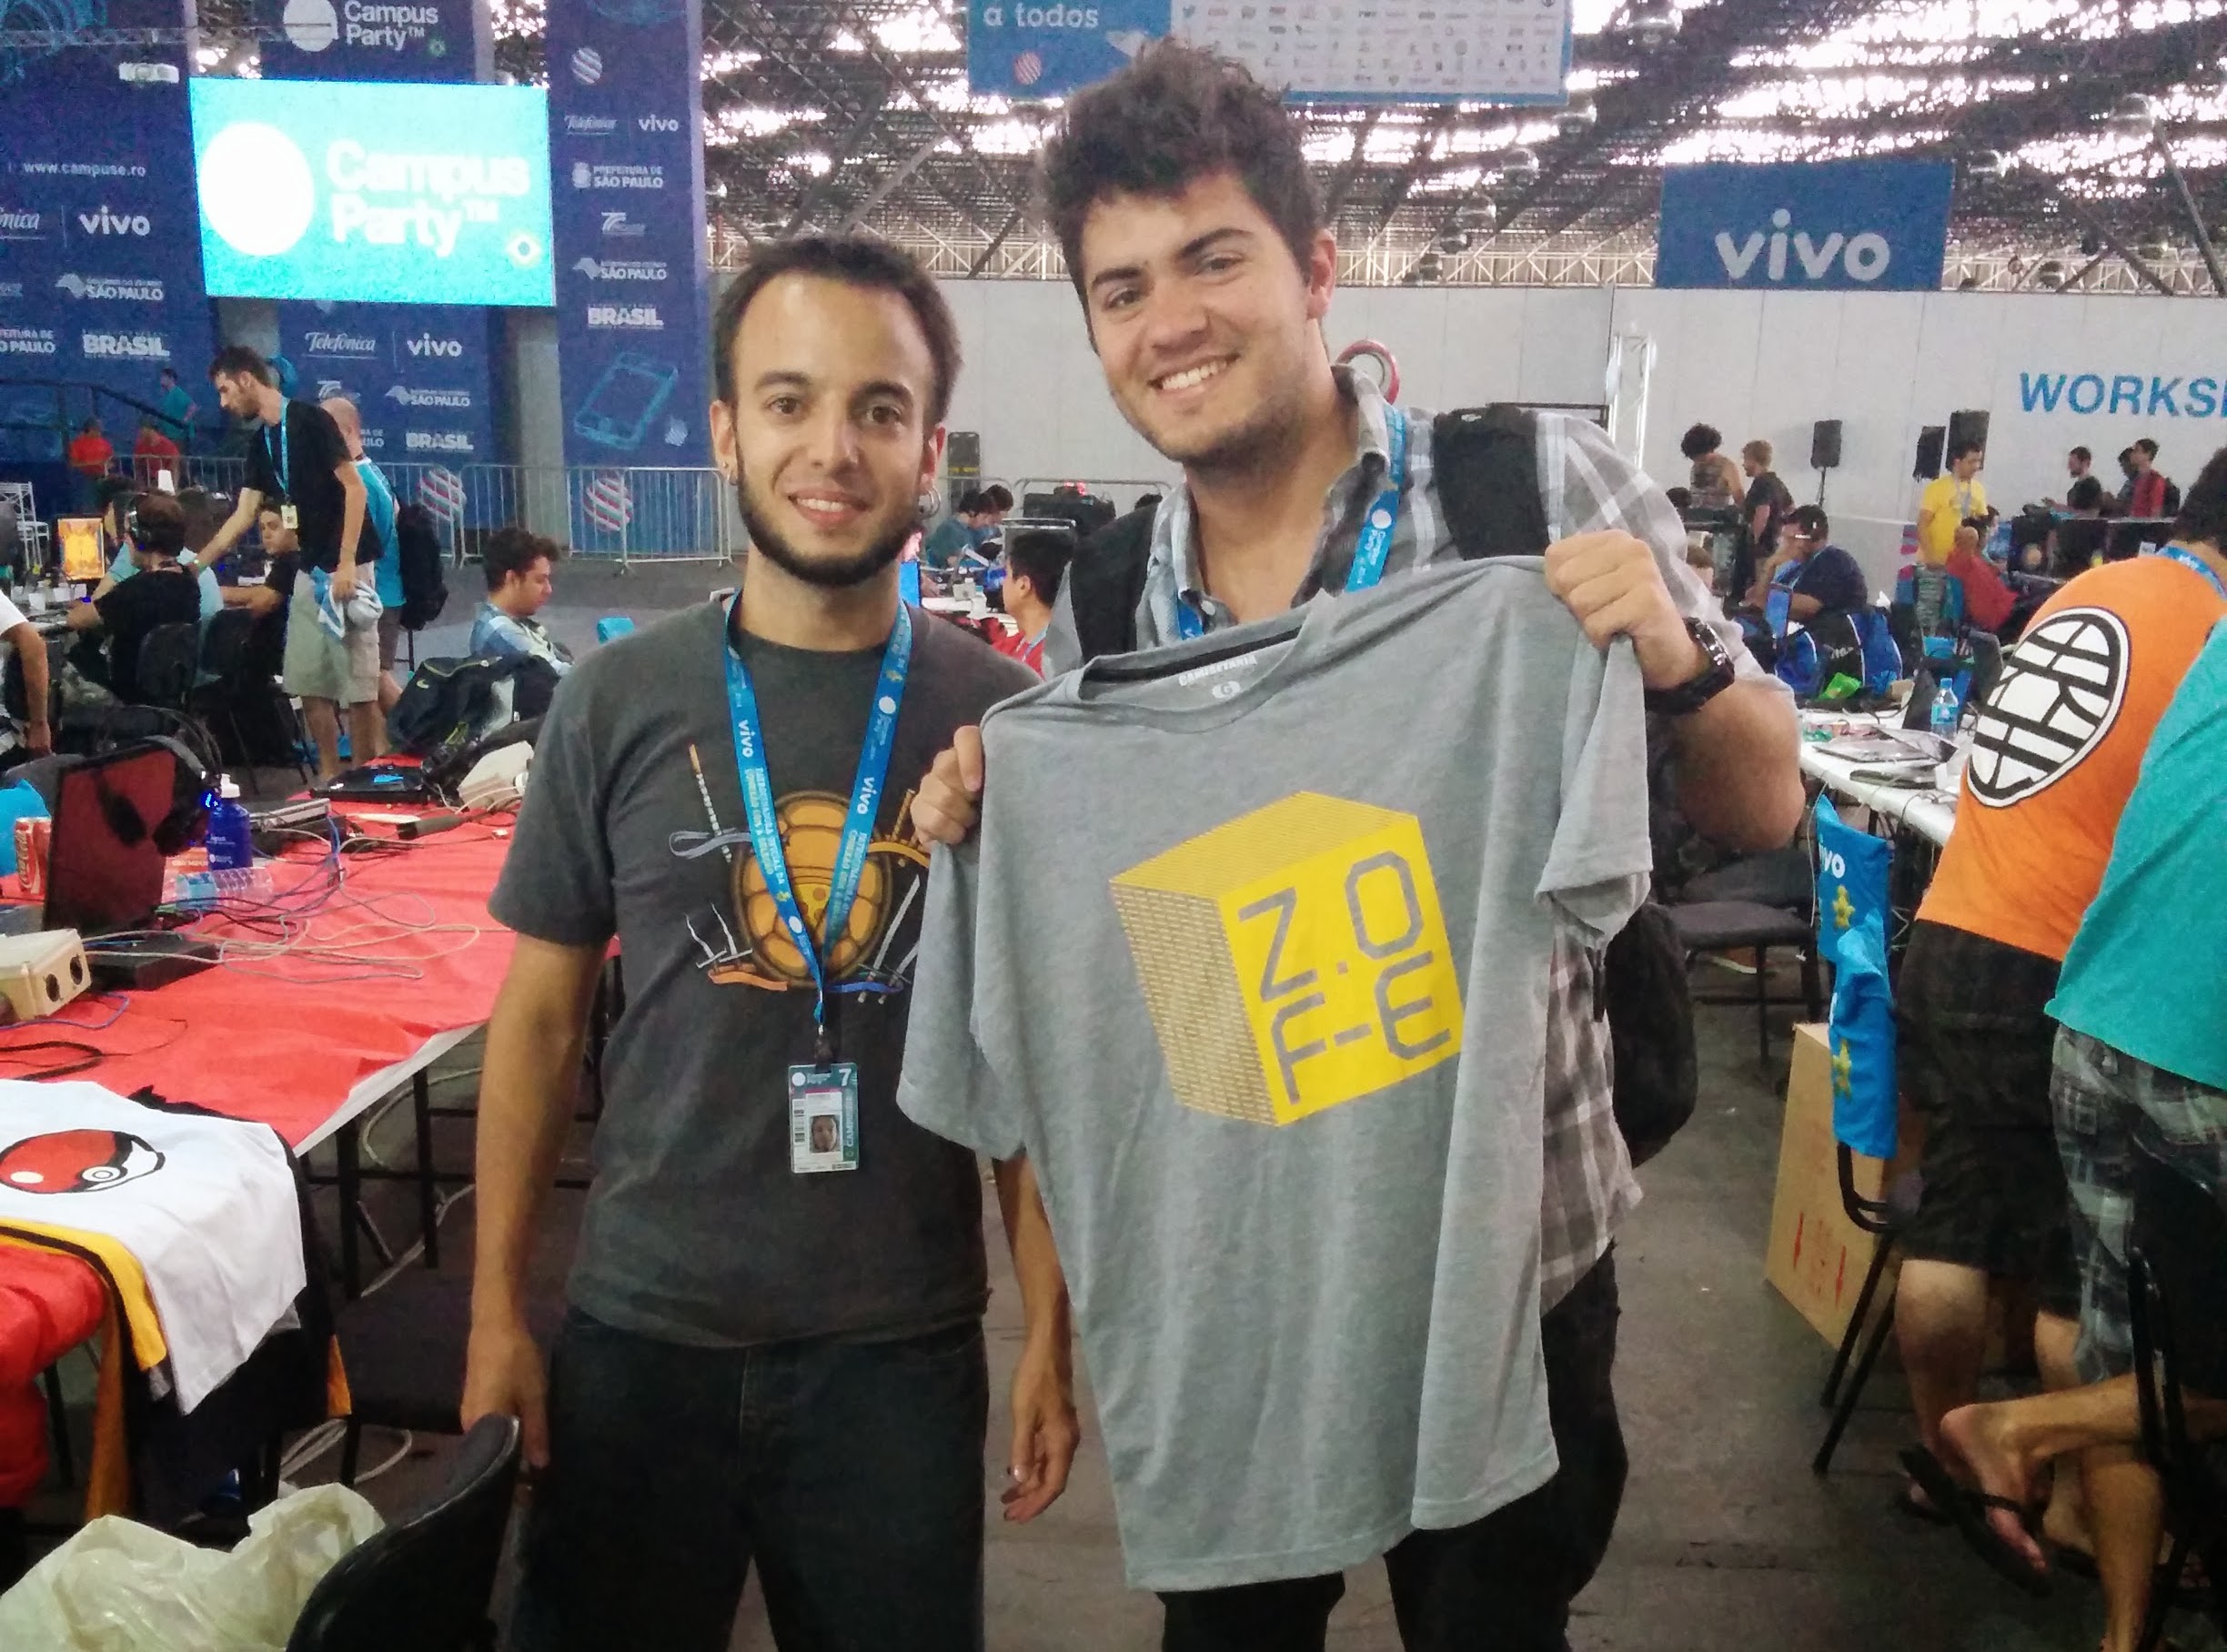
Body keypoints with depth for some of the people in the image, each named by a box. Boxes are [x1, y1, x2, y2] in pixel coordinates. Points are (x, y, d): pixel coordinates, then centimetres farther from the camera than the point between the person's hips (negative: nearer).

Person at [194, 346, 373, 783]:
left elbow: (355, 488, -14)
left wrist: (347, 564, -19)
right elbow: (242, 516, 17)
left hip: (346, 569, -9)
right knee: (307, 680, 8)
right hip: (309, 570, 9)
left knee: (358, 681, -6)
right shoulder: (261, 443, 15)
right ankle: (329, 776, 16)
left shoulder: (310, 420, -9)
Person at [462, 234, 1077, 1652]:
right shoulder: (618, 702, -5)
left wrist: (1053, 1329, -2)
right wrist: (498, 1310, 2)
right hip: (639, 1334, 1)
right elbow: (541, 1016, 2)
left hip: (904, 1346, -1)